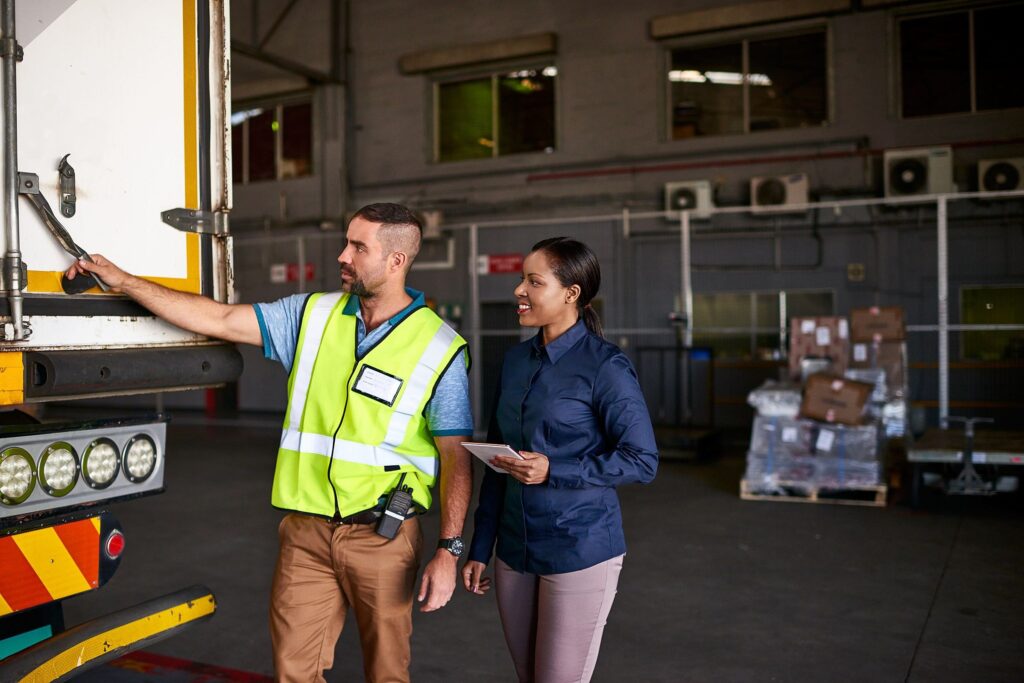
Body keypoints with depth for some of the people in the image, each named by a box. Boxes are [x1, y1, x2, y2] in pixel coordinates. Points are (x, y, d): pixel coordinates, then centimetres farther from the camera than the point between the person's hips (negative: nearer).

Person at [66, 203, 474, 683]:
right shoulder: (312, 315, 4)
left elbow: (456, 456, -8)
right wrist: (123, 282, 5)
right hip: (306, 532, 3)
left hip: (381, 535, -3)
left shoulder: (440, 349, -8)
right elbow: (221, 321, 6)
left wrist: (448, 550, -13)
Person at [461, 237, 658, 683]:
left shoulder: (604, 366, -13)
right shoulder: (516, 361, 6)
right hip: (515, 550, 6)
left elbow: (642, 461, -13)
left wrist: (553, 471, -21)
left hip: (579, 552, -6)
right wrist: (480, 549, 11)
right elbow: (495, 461, 10)